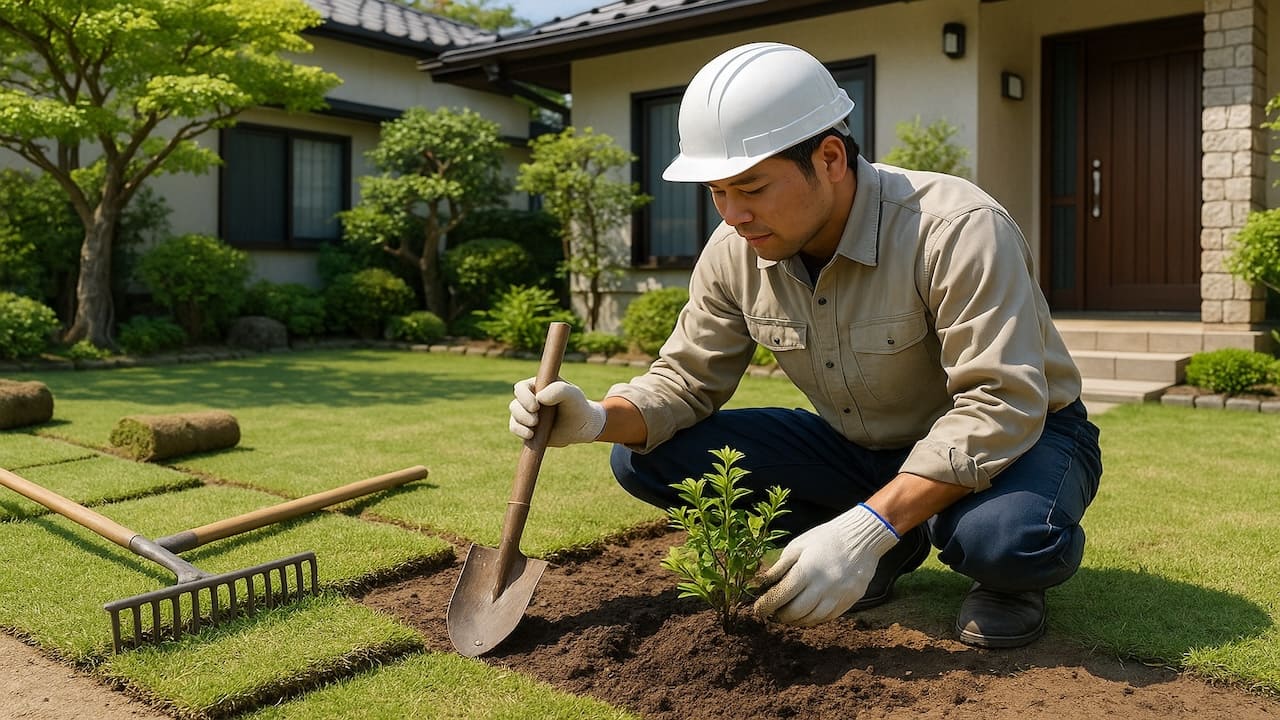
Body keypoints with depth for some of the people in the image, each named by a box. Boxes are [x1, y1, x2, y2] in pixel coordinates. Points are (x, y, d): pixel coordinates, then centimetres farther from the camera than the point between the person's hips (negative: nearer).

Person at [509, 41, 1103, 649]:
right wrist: (601, 418, -24)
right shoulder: (734, 252, -10)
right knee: (646, 458, -9)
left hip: (1019, 437, -5)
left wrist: (864, 530, -41)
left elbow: (1001, 407, -33)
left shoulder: (956, 229, -28)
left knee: (1011, 539, -42)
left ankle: (1004, 573, -1)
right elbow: (688, 379, -2)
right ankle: (889, 546, 2)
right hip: (862, 448, 6)